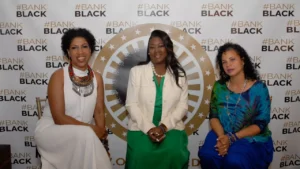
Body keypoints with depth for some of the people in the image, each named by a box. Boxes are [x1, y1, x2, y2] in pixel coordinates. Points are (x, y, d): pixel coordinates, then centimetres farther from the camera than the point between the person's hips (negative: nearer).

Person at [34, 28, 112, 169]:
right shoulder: (58, 76, -12)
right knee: (87, 135, -30)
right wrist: (92, 129, -19)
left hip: (83, 135, 5)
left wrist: (101, 133, -15)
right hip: (51, 130, -4)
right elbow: (59, 118, -16)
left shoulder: (97, 78, 3)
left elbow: (99, 111, 2)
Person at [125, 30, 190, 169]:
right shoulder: (136, 71, 2)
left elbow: (182, 106, 2)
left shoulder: (179, 75, 6)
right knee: (142, 155, -29)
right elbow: (131, 104, -2)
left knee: (174, 154, -27)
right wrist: (148, 128, -14)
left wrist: (164, 126, -12)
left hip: (171, 127, 1)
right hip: (141, 127, -1)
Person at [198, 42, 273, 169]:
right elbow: (213, 116, 1)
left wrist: (232, 138, -20)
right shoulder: (219, 86, 3)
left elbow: (261, 124, -10)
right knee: (207, 155, -26)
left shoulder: (258, 88, -7)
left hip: (252, 139, -3)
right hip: (222, 134, 3)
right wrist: (222, 137, -19)